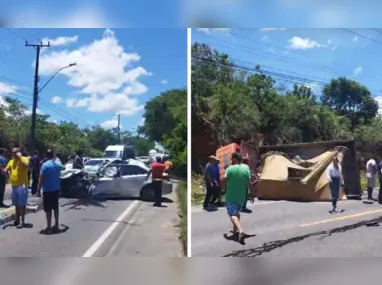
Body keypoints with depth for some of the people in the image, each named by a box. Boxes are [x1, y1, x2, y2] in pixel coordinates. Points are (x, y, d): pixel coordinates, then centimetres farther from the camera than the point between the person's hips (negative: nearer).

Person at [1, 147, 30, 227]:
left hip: (22, 186, -7)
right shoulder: (11, 161, 14)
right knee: (16, 204, 15)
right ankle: (17, 220, 25)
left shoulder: (24, 159, -6)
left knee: (22, 204, -1)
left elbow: (26, 165, -28)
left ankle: (22, 221, 5)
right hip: (14, 186, 7)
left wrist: (20, 156, -20)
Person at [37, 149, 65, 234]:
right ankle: (56, 225, 23)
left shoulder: (45, 165, -15)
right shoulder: (58, 163, 3)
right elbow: (63, 167, 29)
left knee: (48, 209, 0)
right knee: (55, 207, 16)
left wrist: (38, 190, -11)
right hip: (56, 189, 6)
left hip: (47, 190, -6)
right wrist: (57, 158, 41)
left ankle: (49, 227, 3)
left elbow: (41, 179, -17)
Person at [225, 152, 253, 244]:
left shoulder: (230, 168, -11)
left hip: (231, 196, -5)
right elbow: (249, 183, 1)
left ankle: (240, 231, -24)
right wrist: (252, 194, 10)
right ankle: (235, 230, 35)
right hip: (241, 196, 5)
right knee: (237, 212, 24)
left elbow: (225, 180, -14)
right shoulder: (246, 169, 0)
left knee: (233, 214, -5)